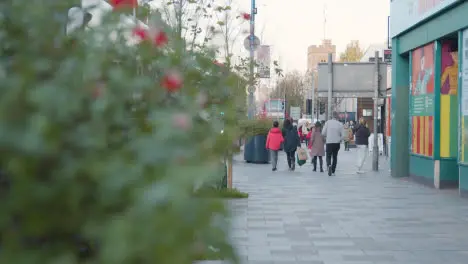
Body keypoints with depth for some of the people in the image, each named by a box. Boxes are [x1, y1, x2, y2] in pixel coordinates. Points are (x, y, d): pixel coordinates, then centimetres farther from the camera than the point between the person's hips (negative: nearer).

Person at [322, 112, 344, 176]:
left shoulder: (327, 122, -7)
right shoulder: (340, 124, -6)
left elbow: (323, 133, -5)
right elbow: (342, 135, -4)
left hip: (329, 142, -1)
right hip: (337, 142, 1)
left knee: (328, 156, 8)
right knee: (335, 156, 14)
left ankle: (329, 165, -23)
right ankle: (333, 171, 14)